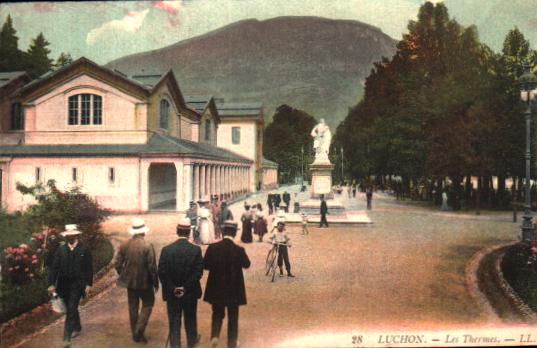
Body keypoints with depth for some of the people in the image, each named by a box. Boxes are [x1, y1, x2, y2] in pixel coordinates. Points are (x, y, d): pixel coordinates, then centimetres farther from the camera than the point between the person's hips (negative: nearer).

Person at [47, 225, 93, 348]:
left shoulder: (84, 249, -4)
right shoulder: (61, 249, 2)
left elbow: (89, 268, -3)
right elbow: (54, 267, 0)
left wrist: (88, 284, -7)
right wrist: (51, 283, -7)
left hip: (77, 285, -4)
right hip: (64, 284, 4)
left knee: (71, 310, -8)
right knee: (71, 309, 17)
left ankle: (67, 337, -5)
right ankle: (77, 328, 39)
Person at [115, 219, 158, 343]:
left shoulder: (124, 245, -4)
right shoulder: (147, 246, -18)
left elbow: (118, 264, 1)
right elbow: (152, 267, -16)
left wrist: (124, 276, 17)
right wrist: (155, 282, -5)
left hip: (130, 282, 4)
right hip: (144, 282, -4)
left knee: (133, 307, 16)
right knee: (147, 304, 13)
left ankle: (135, 334, 25)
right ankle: (139, 330, 1)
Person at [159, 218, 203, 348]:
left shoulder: (166, 249, -10)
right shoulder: (196, 250, -12)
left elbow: (162, 273, -12)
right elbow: (198, 272, -16)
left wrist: (173, 289, -7)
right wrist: (186, 288, -10)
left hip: (172, 293, 0)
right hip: (190, 293, 1)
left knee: (174, 322, 10)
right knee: (190, 319, 21)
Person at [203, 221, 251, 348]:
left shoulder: (212, 247, -13)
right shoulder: (239, 250, -17)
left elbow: (205, 265, -4)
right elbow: (247, 264, -1)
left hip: (216, 288, 2)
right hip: (233, 289, -1)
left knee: (217, 314, 22)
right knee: (233, 317, 14)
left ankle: (214, 335, 3)